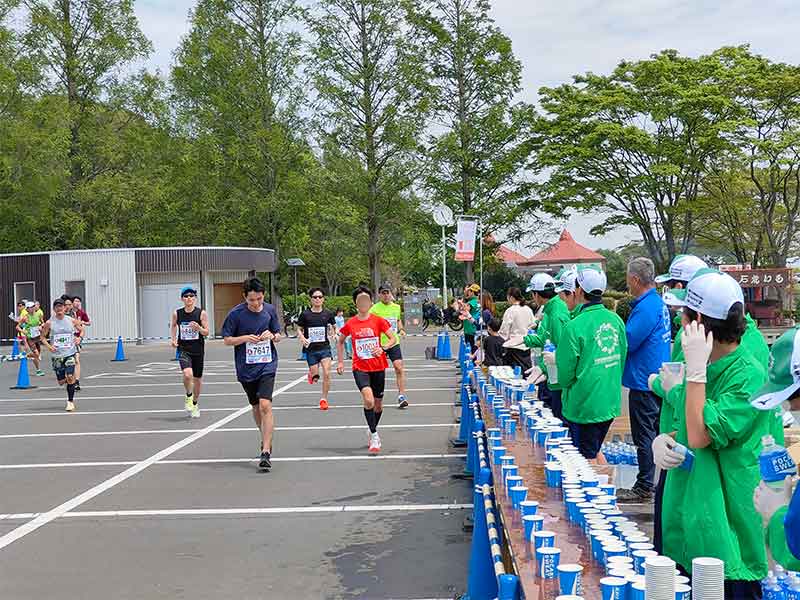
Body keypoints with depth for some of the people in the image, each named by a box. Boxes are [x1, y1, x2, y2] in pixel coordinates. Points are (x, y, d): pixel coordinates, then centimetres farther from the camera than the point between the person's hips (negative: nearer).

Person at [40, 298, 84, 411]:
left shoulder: (71, 321, -1)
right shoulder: (49, 323, -2)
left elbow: (82, 330, 15)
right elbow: (43, 337, 8)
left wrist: (79, 337, -5)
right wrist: (48, 346, -9)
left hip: (70, 353, -1)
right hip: (57, 355, 1)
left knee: (70, 377, -15)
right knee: (61, 381, 5)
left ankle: (70, 401, 0)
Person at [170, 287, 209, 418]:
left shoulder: (202, 313, -5)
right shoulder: (177, 313, -1)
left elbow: (206, 332, -3)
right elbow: (173, 325, 18)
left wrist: (199, 328, -23)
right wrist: (173, 339, 5)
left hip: (198, 350, 1)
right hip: (183, 349, -1)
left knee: (197, 378, 11)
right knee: (187, 374, -24)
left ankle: (195, 403, 34)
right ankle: (188, 397, 4)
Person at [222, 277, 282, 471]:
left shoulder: (270, 310, 0)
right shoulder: (236, 313, -7)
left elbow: (278, 335, 11)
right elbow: (227, 340, -2)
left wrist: (272, 336, -12)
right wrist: (246, 338, -18)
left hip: (267, 365, -1)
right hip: (246, 368, 1)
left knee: (265, 405, -16)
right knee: (256, 406, 14)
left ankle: (266, 452, -17)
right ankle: (265, 439, 40)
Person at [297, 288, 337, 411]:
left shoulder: (328, 314, 2)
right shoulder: (305, 314, -3)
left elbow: (334, 327, 14)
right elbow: (299, 329, 6)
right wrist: (302, 338, -13)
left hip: (325, 348, 1)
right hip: (311, 349, 0)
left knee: (327, 374, -11)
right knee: (315, 378, 1)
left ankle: (324, 399, 6)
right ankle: (311, 373, 39)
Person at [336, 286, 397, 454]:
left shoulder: (378, 320, -3)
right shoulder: (350, 324, 0)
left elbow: (393, 339, -1)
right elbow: (340, 341, 16)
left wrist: (382, 347, -20)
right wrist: (340, 361, 11)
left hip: (378, 367, 1)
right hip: (360, 368, -1)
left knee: (378, 404, 11)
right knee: (368, 400, -22)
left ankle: (373, 431, 36)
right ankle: (374, 435, -10)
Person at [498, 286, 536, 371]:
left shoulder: (510, 311, -11)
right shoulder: (528, 310, 6)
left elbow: (504, 332, -10)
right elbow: (532, 326, 15)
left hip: (513, 346, -6)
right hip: (526, 346, 6)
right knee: (527, 371, 7)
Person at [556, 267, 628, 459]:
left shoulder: (575, 326, -20)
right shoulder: (616, 320, 1)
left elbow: (565, 372, -15)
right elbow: (622, 358, 10)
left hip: (584, 406, -7)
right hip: (611, 403, 7)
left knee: (586, 459, 7)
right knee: (595, 452, 24)